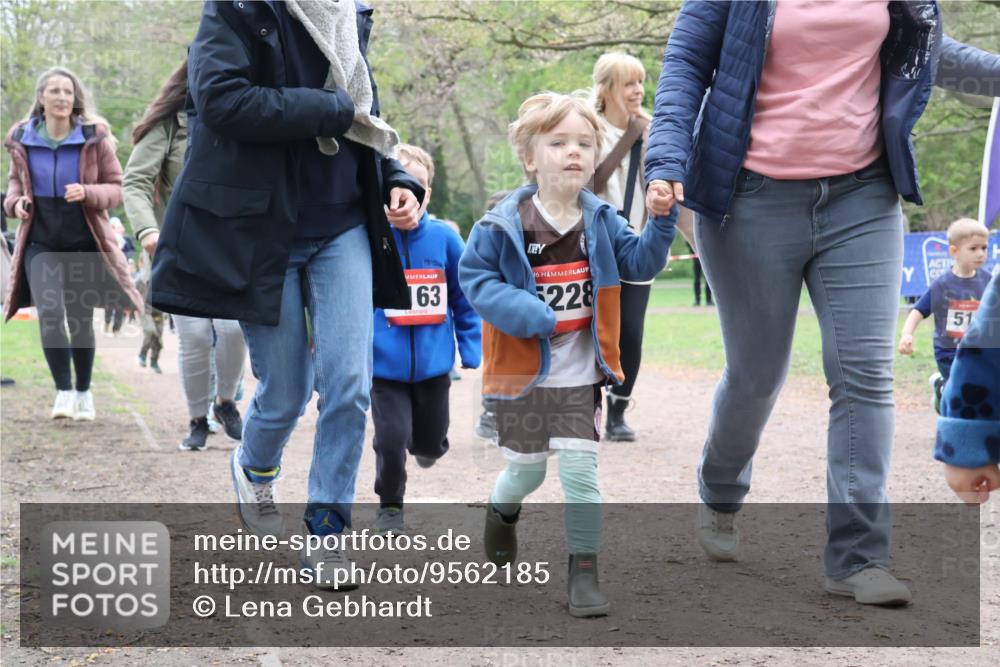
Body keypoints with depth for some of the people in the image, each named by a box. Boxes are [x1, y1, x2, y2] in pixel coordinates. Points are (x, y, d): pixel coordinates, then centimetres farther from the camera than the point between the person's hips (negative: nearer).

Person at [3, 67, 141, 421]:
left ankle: (84, 392, 26)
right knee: (49, 313, -18)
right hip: (40, 243, 1)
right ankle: (63, 391, -10)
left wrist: (88, 193, -20)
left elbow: (117, 187, -1)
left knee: (80, 319, 8)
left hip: (84, 244, 0)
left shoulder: (94, 139, -6)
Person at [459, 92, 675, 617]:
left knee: (580, 470, -6)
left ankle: (584, 573, 4)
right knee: (527, 469, 14)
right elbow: (474, 276, -9)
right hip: (524, 373, -1)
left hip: (581, 375, 2)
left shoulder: (600, 221, -1)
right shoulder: (503, 225, -12)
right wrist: (528, 313, -22)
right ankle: (502, 511, 49)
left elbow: (639, 262, -1)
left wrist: (660, 222, -19)